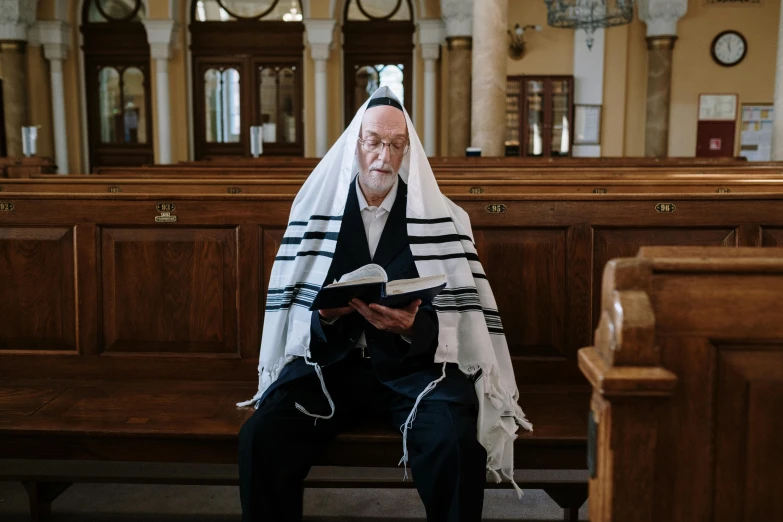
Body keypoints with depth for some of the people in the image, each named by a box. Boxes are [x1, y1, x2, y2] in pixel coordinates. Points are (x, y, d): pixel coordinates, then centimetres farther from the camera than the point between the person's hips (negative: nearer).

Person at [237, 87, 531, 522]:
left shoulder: (441, 217, 3)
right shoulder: (315, 211, 6)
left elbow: (456, 317, -2)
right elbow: (293, 307, 3)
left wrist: (413, 328, -23)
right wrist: (325, 317, -20)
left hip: (415, 365, -1)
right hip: (329, 362, 1)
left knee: (456, 443, -30)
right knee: (259, 437, -24)